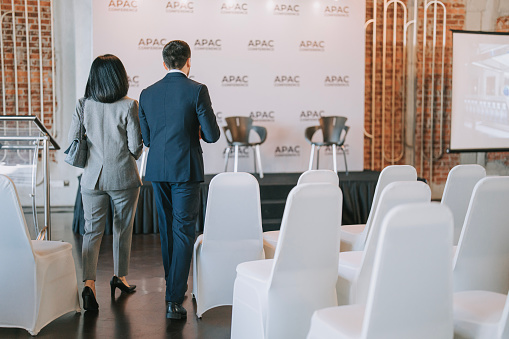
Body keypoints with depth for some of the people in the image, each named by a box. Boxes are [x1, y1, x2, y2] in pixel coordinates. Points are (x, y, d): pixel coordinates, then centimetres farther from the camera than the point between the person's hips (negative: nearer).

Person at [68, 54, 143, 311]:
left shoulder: (83, 105, -2)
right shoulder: (128, 106, -12)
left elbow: (72, 141, 2)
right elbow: (136, 146, -11)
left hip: (93, 177, 2)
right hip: (124, 177, -2)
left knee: (92, 231, 5)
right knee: (122, 228, 14)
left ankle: (89, 283, -9)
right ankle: (119, 276, 29)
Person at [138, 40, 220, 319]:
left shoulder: (147, 94, 4)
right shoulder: (197, 90, -8)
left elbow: (147, 139, 9)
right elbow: (212, 135, -10)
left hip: (157, 171, 5)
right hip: (186, 170, -4)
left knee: (167, 228, 18)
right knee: (183, 231, -1)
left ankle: (173, 284, 33)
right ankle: (174, 299, -2)